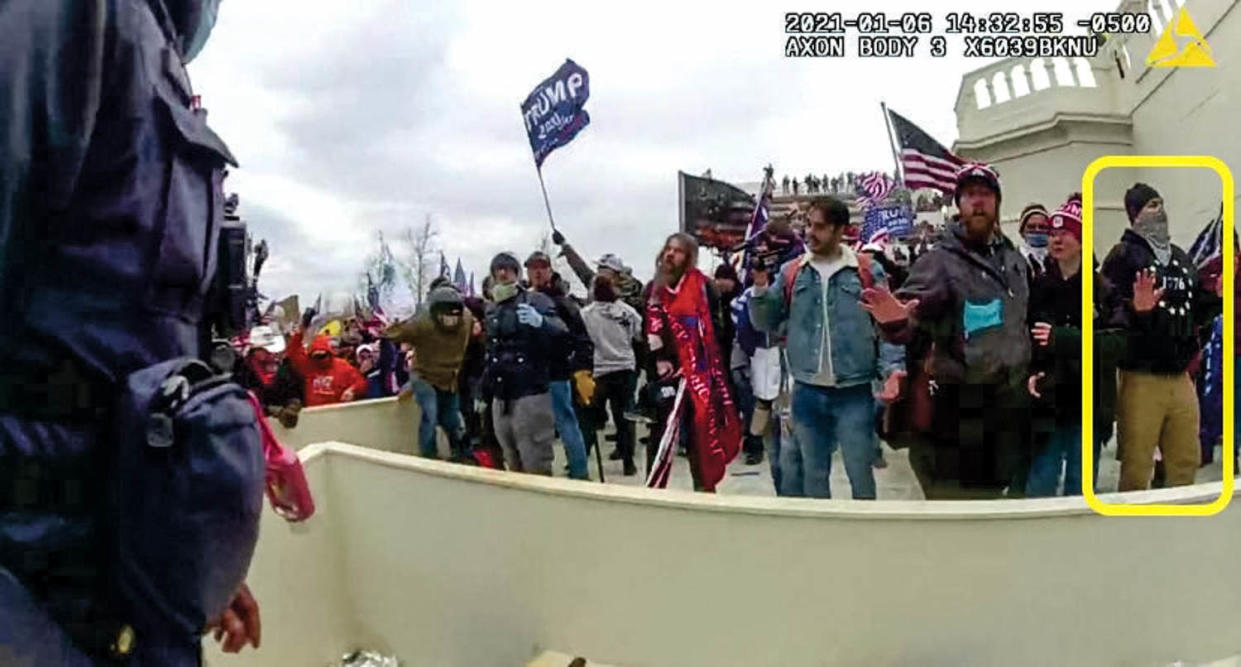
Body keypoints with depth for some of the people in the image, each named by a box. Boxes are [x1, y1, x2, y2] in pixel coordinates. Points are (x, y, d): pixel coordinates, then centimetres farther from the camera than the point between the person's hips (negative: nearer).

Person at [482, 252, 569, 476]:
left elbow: (562, 336, -17)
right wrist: (486, 388, 25)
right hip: (500, 399, 6)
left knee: (537, 469, -6)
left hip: (531, 395, -6)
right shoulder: (492, 310, 15)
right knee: (514, 469, 15)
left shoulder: (536, 301, -4)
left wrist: (540, 322, -35)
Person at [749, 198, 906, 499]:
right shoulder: (790, 273, 6)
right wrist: (760, 286, -9)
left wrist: (893, 367, -16)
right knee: (814, 473, 17)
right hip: (807, 392, 2)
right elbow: (765, 323, 6)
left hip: (854, 392, -2)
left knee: (860, 472, 10)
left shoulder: (868, 271, -1)